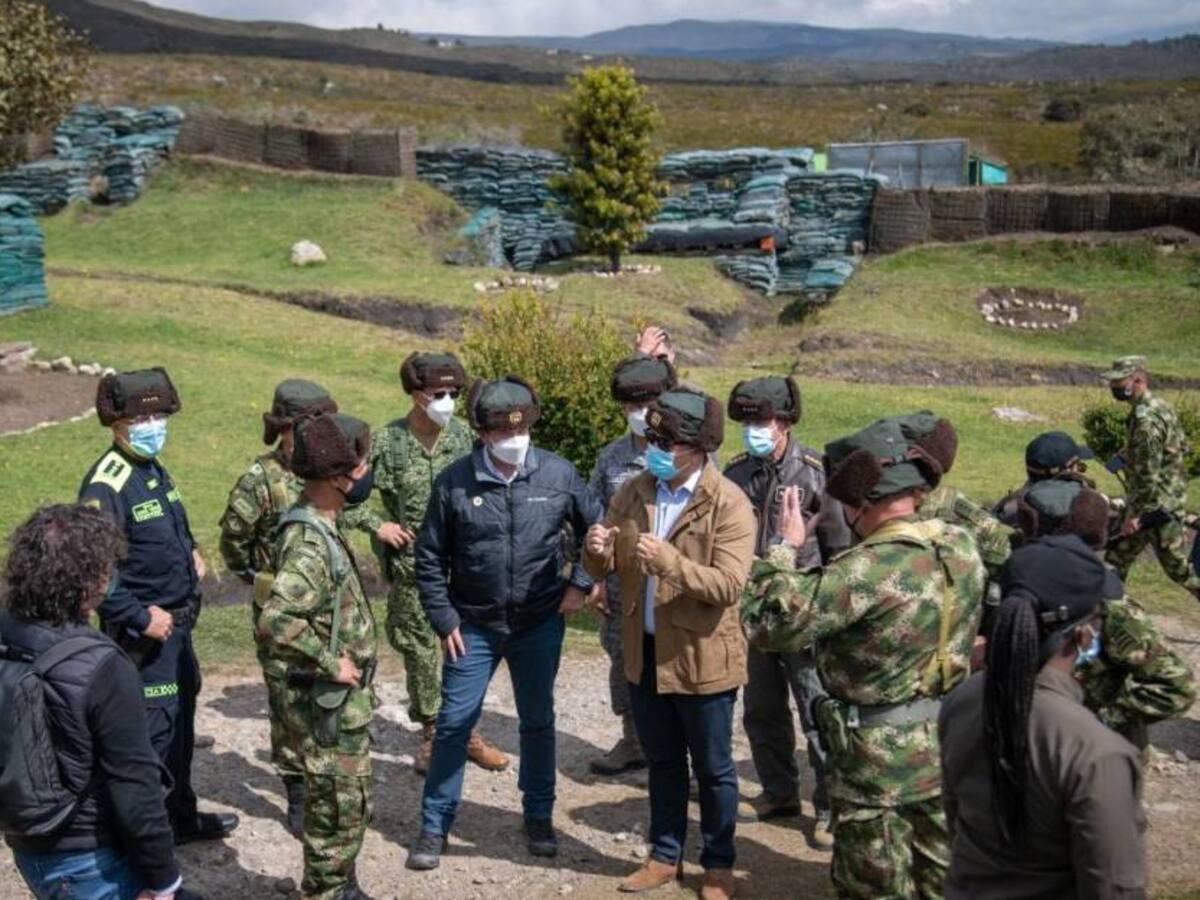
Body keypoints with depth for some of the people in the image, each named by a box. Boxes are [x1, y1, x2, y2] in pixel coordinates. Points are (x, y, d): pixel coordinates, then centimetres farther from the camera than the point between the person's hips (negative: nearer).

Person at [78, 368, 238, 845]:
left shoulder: (155, 471, 7)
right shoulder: (106, 484, -21)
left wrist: (190, 552, 9)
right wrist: (141, 618, -22)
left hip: (177, 625, 9)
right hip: (144, 634, -9)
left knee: (179, 724, 21)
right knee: (152, 732, -3)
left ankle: (180, 815, 37)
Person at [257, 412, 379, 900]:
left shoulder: (321, 529, 5)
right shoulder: (310, 544, -26)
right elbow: (275, 622, -38)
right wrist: (330, 663, -27)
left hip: (344, 701, 10)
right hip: (329, 704, -10)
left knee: (345, 805, 22)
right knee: (340, 808, 4)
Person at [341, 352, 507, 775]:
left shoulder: (463, 435, 0)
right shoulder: (386, 442, -8)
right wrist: (377, 525, -8)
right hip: (412, 566, -2)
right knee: (420, 650, 8)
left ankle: (466, 731, 23)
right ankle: (432, 735, 24)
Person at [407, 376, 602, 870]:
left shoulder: (558, 474, -8)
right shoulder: (455, 481, -11)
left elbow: (595, 527, 8)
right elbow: (429, 557, -3)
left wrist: (580, 582, 0)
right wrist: (444, 620, -5)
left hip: (540, 624, 1)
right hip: (473, 625, -1)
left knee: (538, 722, 15)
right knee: (453, 723, 4)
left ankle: (539, 816, 33)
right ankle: (434, 826, 19)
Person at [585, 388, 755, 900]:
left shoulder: (729, 504, -16)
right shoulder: (633, 492, 1)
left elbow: (729, 585, -24)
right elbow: (605, 568, 4)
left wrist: (670, 560, -36)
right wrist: (597, 551, -19)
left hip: (701, 656, -5)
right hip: (644, 652, 5)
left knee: (711, 769, 12)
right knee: (662, 762, 20)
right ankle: (665, 855, 37)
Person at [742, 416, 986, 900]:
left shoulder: (866, 570, -27)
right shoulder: (963, 546, -4)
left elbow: (764, 621, -26)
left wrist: (785, 546, -11)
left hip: (881, 761, -7)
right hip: (949, 745, 7)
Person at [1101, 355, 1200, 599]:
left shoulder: (1146, 419, -23)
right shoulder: (1160, 406, 8)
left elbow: (1150, 473, -25)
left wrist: (1137, 514, -23)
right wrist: (1127, 457, 14)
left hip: (1158, 505, -10)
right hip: (1165, 500, 10)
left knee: (1177, 565, -1)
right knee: (1118, 555, 15)